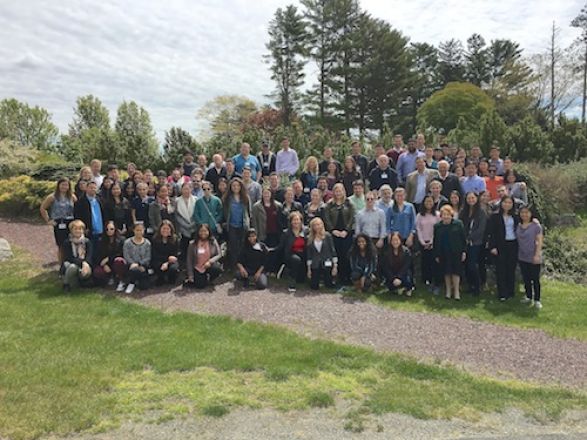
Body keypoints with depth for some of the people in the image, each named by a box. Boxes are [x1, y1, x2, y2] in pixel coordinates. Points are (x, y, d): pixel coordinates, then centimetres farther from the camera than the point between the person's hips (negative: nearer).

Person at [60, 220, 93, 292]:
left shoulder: (87, 242, 1)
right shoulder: (67, 243, -5)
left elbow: (90, 256, -10)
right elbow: (69, 258, -15)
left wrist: (86, 264, -33)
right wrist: (82, 262, -31)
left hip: (84, 265, 2)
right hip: (69, 265, -2)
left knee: (88, 272, -31)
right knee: (73, 267, -36)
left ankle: (79, 281, 5)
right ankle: (66, 284, -6)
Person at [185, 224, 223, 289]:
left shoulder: (213, 242, -3)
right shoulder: (192, 244, -5)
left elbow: (219, 254, -6)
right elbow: (189, 260, -2)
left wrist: (210, 261, -24)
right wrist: (190, 276, -5)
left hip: (209, 266, 1)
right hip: (197, 268, -1)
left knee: (218, 269, -32)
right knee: (200, 285, -20)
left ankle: (208, 278, 3)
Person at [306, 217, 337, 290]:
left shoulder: (327, 236, -3)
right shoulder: (310, 239, 2)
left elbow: (333, 250, -3)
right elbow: (308, 254, 5)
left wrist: (335, 266, -7)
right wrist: (309, 269, 4)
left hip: (327, 264, -1)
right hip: (315, 265, 1)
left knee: (329, 285, 0)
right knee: (314, 287, 0)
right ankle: (320, 278, 32)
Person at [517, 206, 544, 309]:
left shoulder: (536, 225, -7)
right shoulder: (518, 226, 6)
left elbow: (540, 240, -9)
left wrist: (537, 255, -15)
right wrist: (517, 253, 8)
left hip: (533, 258, -5)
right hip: (522, 257, 5)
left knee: (535, 279, 1)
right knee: (526, 279, 13)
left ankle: (537, 300, 10)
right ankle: (528, 297, 25)